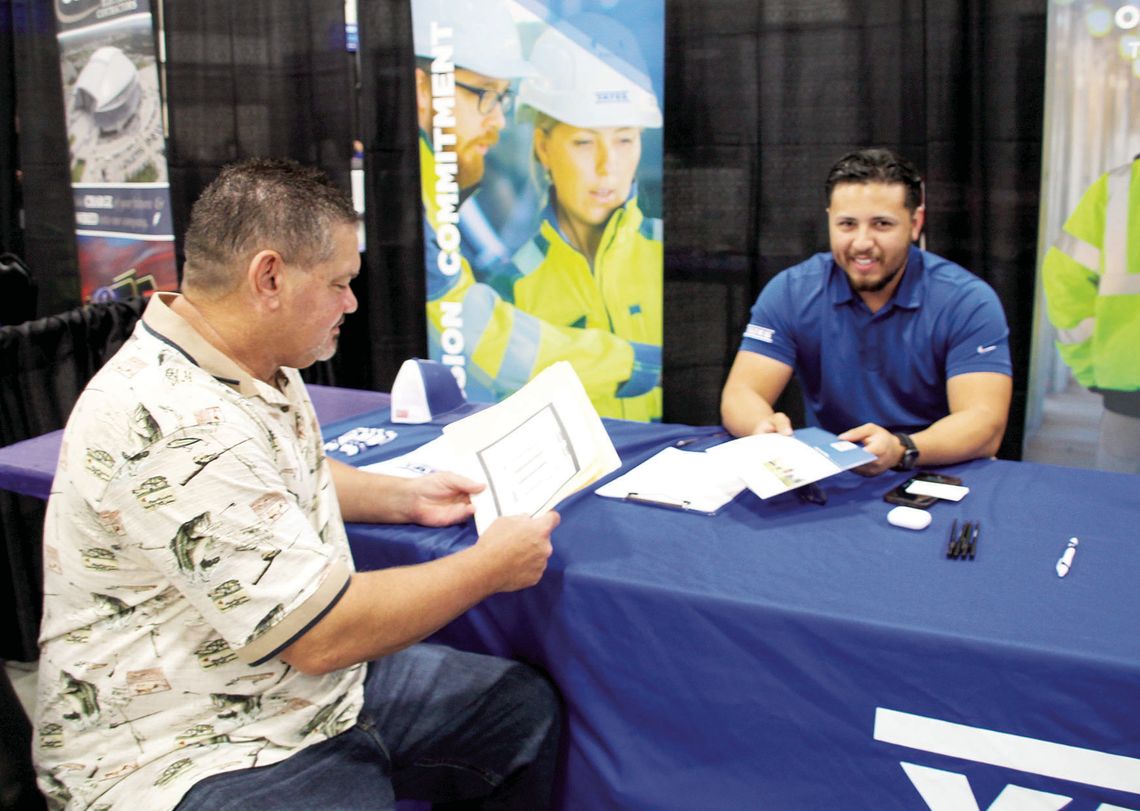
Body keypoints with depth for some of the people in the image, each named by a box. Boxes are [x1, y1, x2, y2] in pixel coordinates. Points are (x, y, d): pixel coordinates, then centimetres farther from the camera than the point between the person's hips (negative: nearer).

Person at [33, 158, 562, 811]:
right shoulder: (177, 430, -29)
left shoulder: (258, 366, 3)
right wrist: (489, 567, -15)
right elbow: (323, 634, -27)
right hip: (198, 753, -9)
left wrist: (404, 497, 10)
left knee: (527, 707, 8)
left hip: (311, 681, 10)